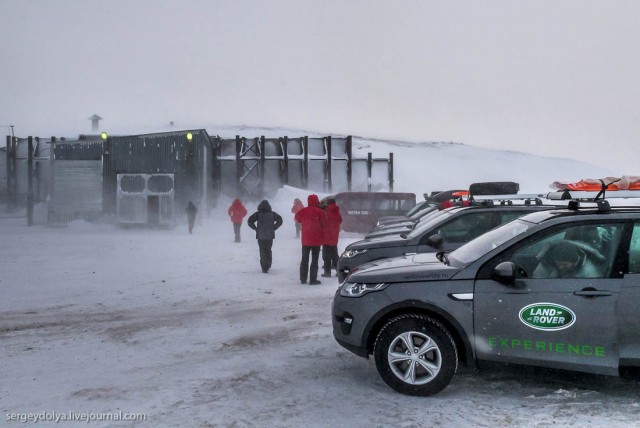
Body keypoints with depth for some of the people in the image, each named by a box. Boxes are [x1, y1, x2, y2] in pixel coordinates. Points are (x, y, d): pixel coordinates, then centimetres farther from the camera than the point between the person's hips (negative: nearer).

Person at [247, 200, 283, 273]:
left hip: (260, 236, -2)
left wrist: (256, 229, 1)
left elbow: (249, 221, -9)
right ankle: (268, 265, 25)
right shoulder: (272, 214, 3)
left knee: (262, 251, 2)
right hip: (270, 235, 2)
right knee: (268, 250, 18)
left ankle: (264, 268, -6)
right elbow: (280, 220, -2)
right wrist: (273, 228, 4)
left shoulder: (258, 214, -2)